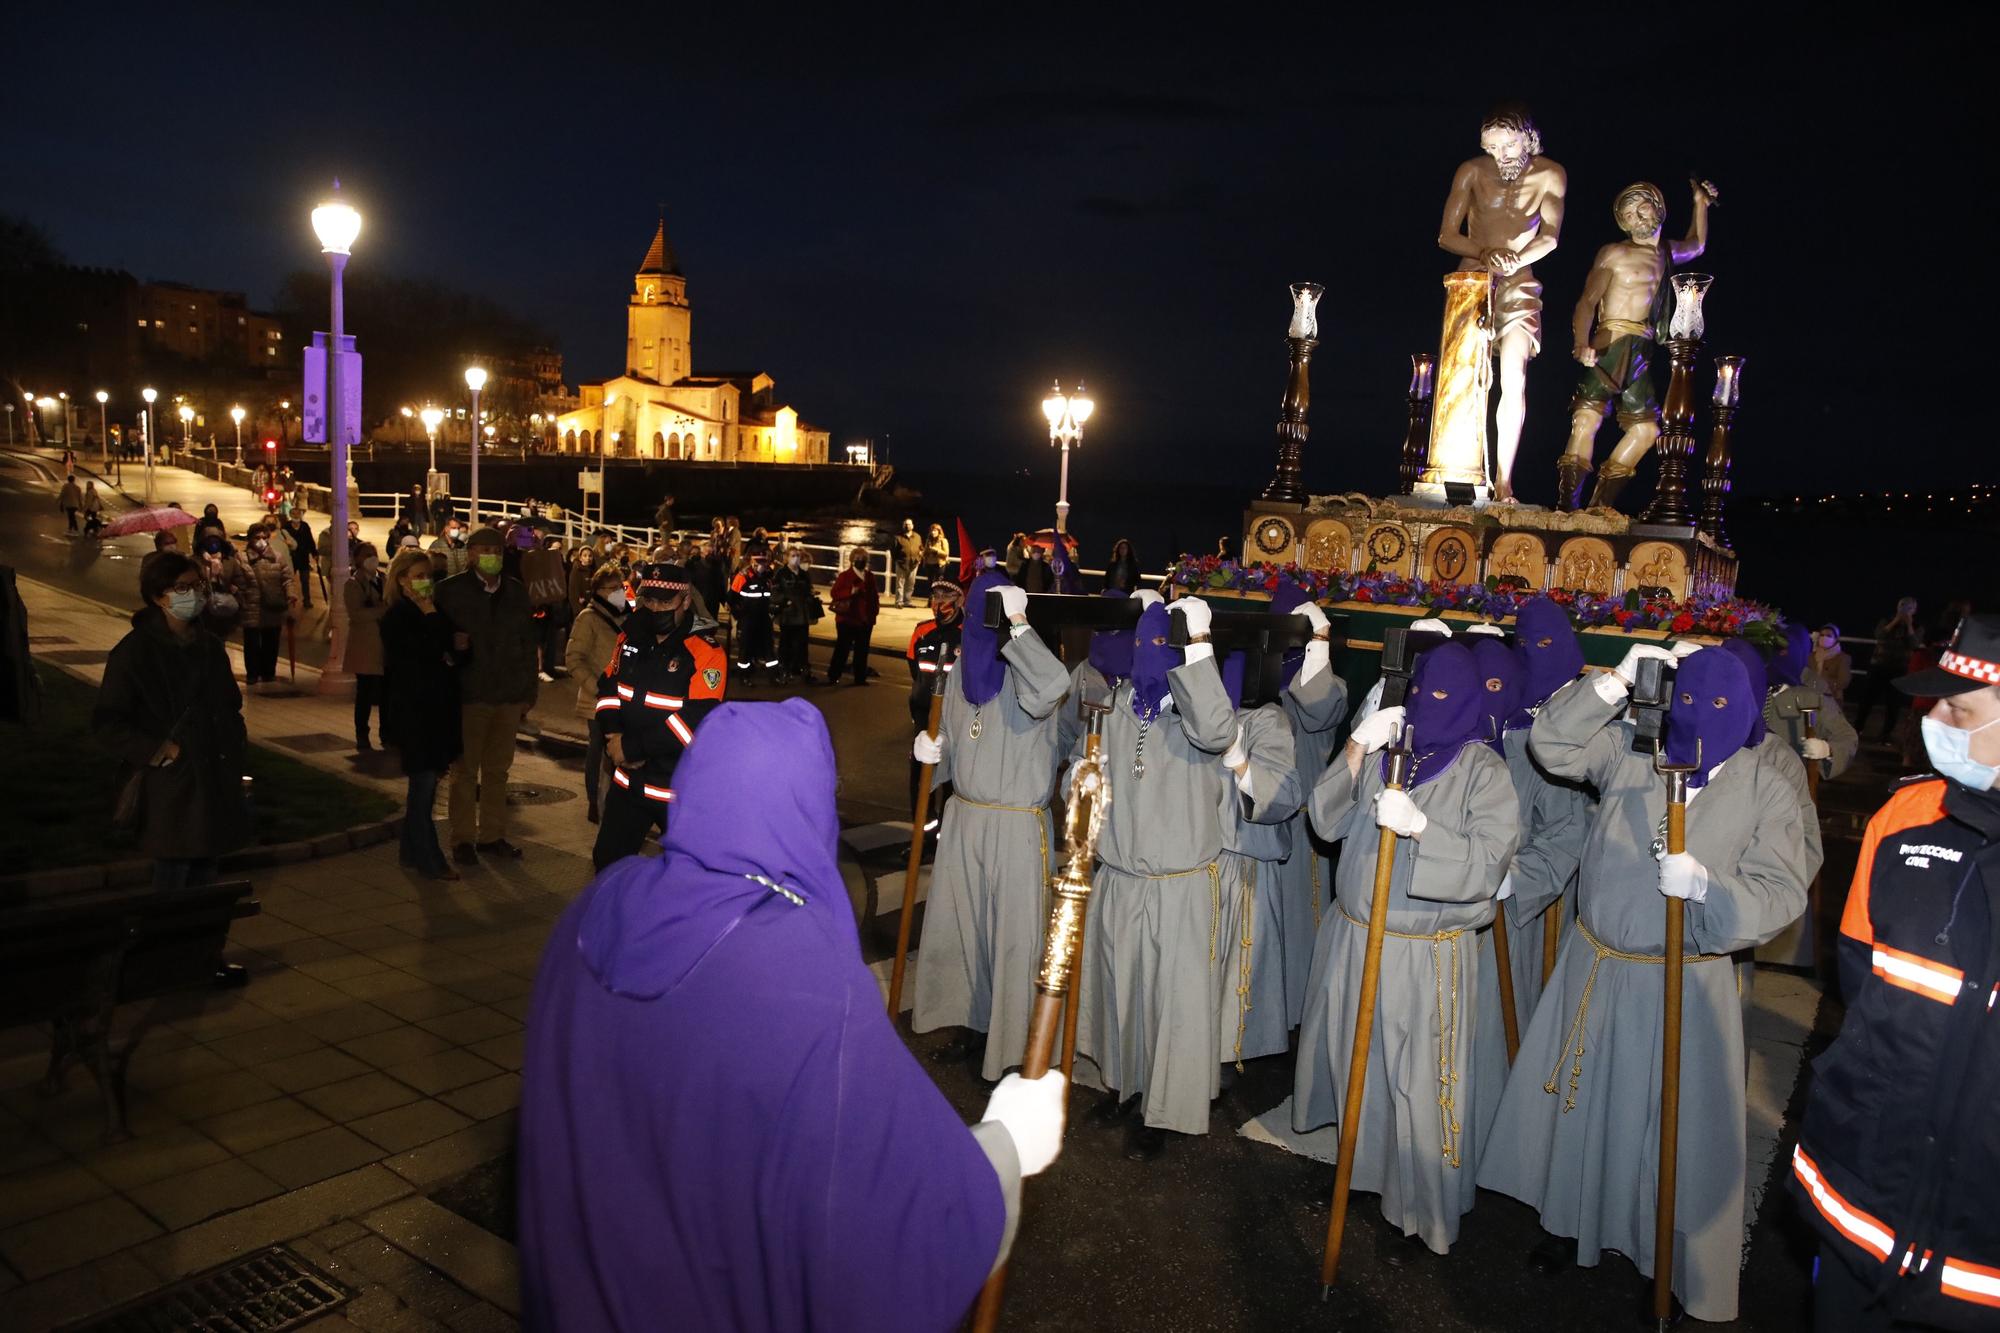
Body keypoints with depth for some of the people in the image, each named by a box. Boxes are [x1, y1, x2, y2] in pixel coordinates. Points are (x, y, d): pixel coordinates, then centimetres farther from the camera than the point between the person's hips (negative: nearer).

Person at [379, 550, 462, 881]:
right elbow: (428, 651, -20)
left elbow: (449, 650, 14)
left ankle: (412, 850, 24)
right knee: (424, 782, -5)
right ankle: (428, 859, 2)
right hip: (413, 708, -7)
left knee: (426, 780, 12)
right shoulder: (396, 617, -9)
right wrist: (429, 612, -13)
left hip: (438, 706, 7)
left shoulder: (434, 613, 12)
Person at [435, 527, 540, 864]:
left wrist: (528, 691, 8)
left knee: (497, 769, 11)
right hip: (469, 694, -3)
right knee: (465, 770, 4)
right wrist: (453, 643, -21)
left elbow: (528, 644, 10)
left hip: (508, 696, 4)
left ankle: (492, 835, 21)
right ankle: (463, 839, 13)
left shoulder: (516, 592, 8)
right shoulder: (451, 590, -2)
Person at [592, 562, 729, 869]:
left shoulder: (705, 653, -20)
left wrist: (632, 748, -22)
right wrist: (614, 736, -7)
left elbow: (696, 722, -27)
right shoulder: (630, 639, 2)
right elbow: (608, 686, 12)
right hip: (629, 780, 6)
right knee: (607, 861, 20)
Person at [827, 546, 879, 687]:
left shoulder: (870, 577, 11)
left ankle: (860, 677, 16)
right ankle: (833, 676, 6)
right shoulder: (844, 575, -4)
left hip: (865, 619, 5)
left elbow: (874, 596, 18)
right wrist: (850, 592, -22)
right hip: (847, 618, -5)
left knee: (862, 649, 8)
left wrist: (875, 611, 8)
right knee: (842, 648, -2)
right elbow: (834, 593, -11)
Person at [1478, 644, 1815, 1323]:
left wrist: (1706, 884, -30)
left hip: (1687, 986, -2)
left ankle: (1684, 1264, 31)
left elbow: (1781, 891, -11)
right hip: (1596, 969, 2)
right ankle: (1572, 1223, 38)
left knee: (1676, 1125, 9)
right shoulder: (1629, 752, -4)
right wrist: (1616, 683, -18)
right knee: (1582, 1102, 16)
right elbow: (1551, 743, -10)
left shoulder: (1767, 791, -7)